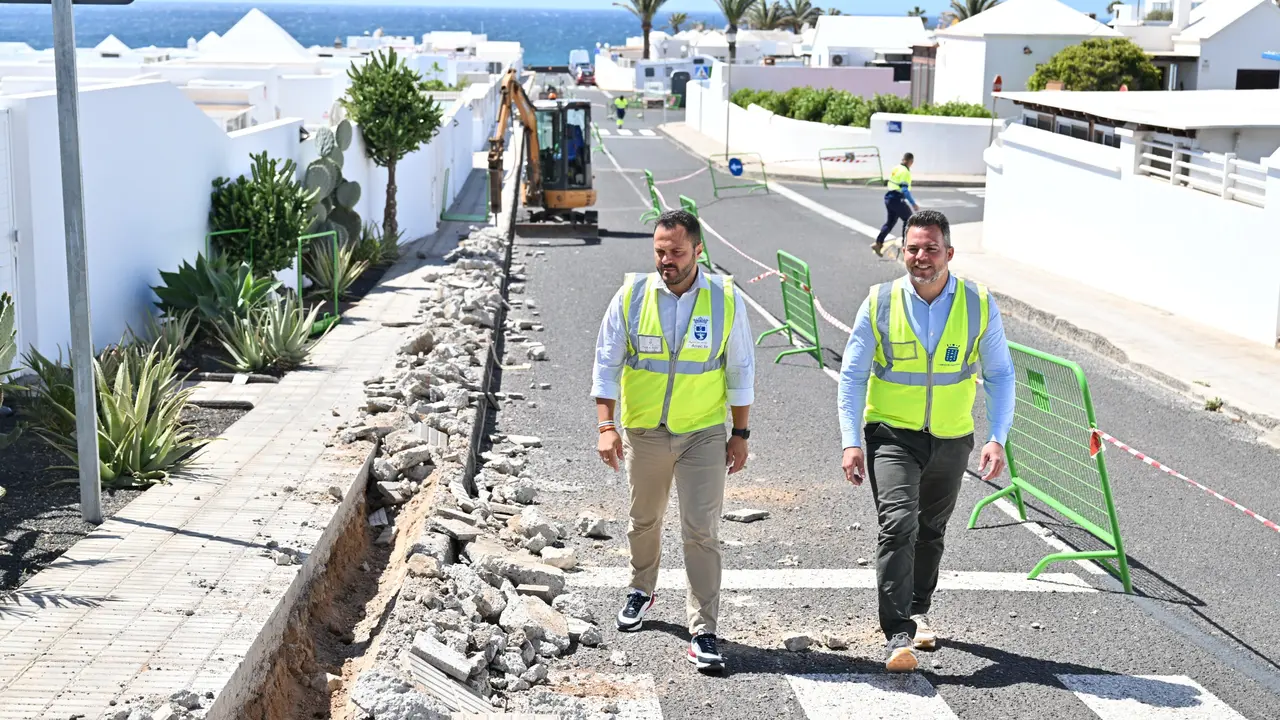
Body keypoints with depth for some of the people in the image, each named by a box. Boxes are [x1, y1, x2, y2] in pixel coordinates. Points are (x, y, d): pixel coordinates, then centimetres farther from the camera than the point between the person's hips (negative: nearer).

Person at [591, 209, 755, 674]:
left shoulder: (725, 299, -7)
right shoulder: (632, 295, -6)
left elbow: (740, 370, 1)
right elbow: (606, 364, -3)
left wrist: (740, 433, 1)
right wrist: (606, 426, -11)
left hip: (704, 434, -2)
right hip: (643, 431, 2)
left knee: (702, 531, -6)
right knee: (644, 520, 19)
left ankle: (703, 633, -1)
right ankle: (642, 590, 46)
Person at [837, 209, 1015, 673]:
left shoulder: (979, 306, -6)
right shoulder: (879, 304, -9)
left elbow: (1000, 374, 1)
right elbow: (852, 375, -4)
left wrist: (997, 438, -9)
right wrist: (851, 441, -11)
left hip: (951, 439, 2)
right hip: (891, 434, -2)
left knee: (931, 530, 17)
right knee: (898, 523, -19)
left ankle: (917, 612, 39)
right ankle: (897, 635, -18)